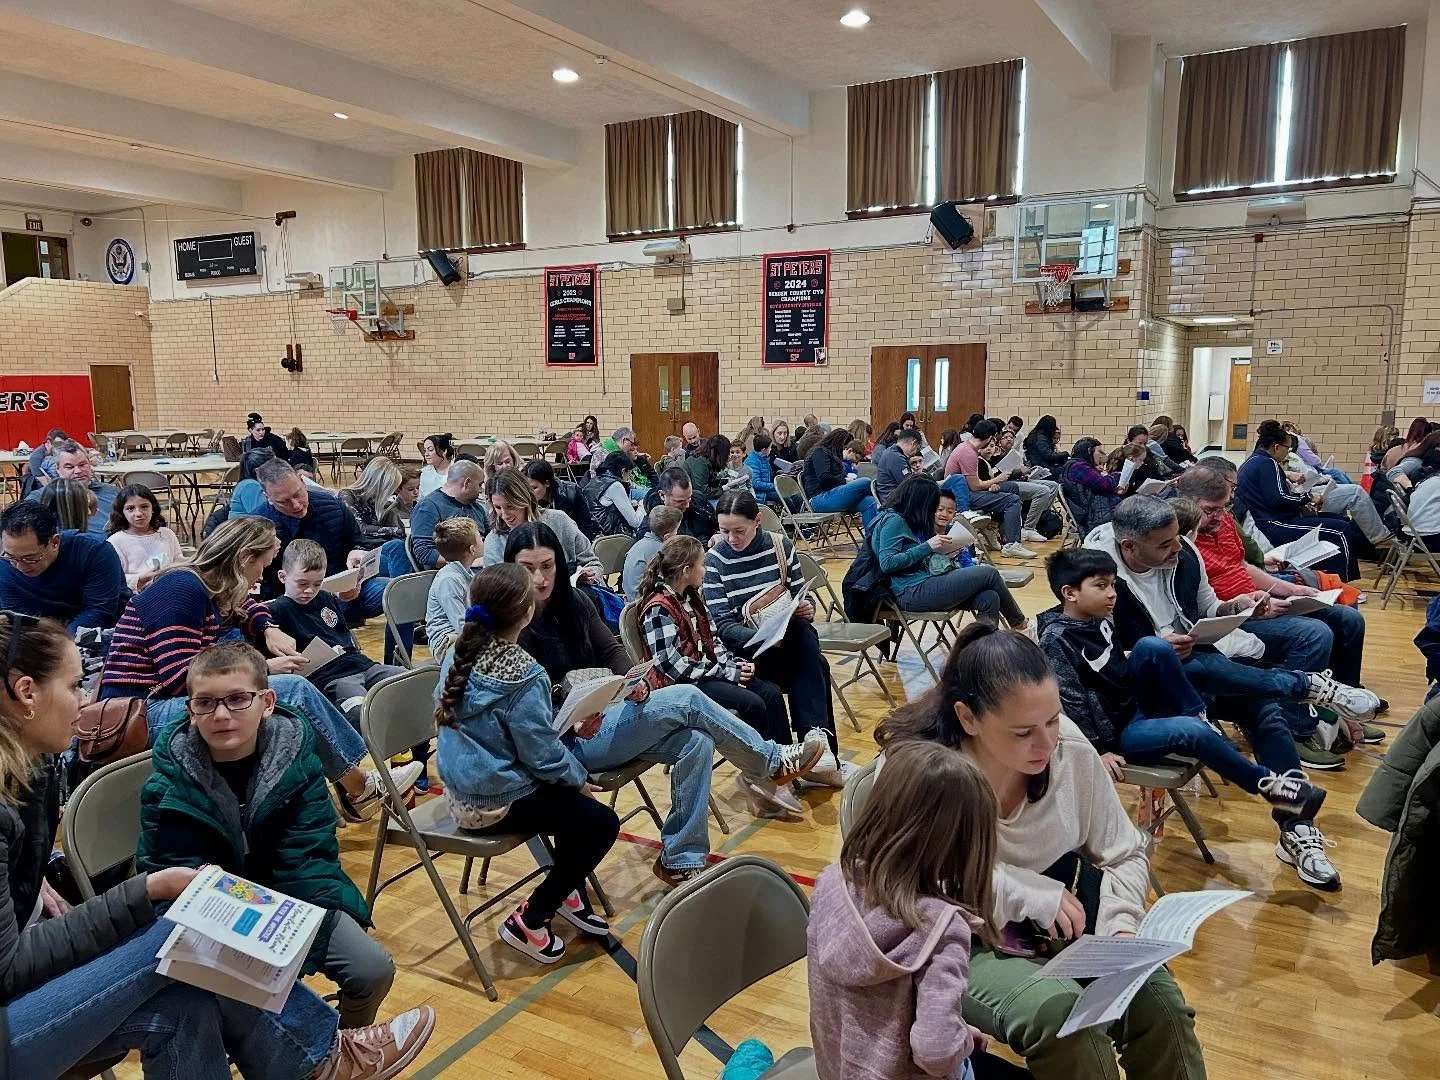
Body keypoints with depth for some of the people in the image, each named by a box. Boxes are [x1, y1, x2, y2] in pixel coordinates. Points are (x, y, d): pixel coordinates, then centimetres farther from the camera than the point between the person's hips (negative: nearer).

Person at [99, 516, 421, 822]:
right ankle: (360, 791, -4)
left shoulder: (208, 588, 11)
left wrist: (270, 630, 11)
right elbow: (179, 679, -24)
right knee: (292, 691, -18)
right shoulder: (181, 589, -17)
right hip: (148, 715, -10)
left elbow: (246, 609, 33)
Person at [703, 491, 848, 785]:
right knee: (816, 667, -32)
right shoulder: (715, 560, -5)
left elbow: (802, 596, 12)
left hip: (790, 638, 3)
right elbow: (723, 625, -11)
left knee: (804, 631, -35)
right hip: (745, 645, -3)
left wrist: (808, 609, -14)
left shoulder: (781, 545, 3)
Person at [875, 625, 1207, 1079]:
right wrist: (1024, 891, -26)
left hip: (1059, 928, 4)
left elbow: (1124, 853, 3)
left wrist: (1120, 927, -16)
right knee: (1057, 1010, -30)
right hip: (963, 944, -4)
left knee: (1158, 1002, -19)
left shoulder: (1069, 746, -12)